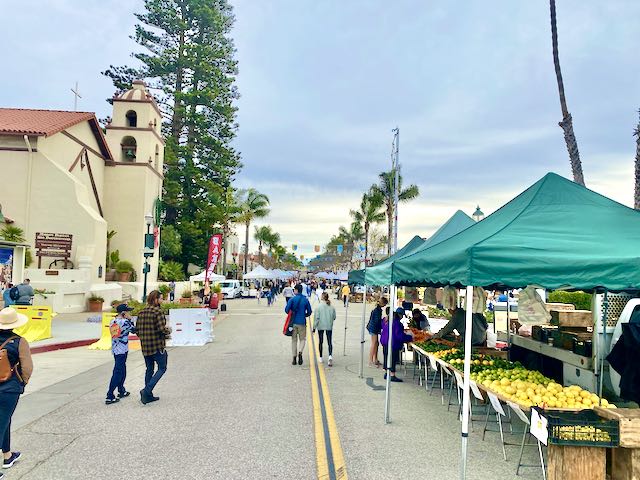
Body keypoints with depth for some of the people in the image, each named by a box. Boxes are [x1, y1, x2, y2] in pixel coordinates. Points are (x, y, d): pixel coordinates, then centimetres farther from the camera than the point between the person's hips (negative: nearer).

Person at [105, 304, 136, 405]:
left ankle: (121, 391, 32)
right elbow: (134, 330, -5)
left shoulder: (112, 322, 7)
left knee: (122, 370, 20)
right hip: (122, 350, -8)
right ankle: (109, 397, -5)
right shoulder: (125, 322, -17)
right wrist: (130, 319, 2)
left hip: (115, 350, 8)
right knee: (118, 373, -5)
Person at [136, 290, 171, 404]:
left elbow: (137, 330, 9)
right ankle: (147, 390, -6)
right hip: (157, 346, -7)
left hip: (145, 346, 7)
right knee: (162, 368, 7)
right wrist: (168, 330, -1)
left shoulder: (141, 312, 7)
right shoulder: (158, 311, -14)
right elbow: (162, 329, -21)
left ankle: (148, 396, 21)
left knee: (149, 370, 17)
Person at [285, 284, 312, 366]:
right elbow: (309, 312, 3)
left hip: (293, 322, 0)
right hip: (302, 322, 0)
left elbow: (286, 310, -11)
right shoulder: (306, 300, -1)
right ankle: (300, 352, -15)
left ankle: (294, 358, 11)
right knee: (302, 339, 12)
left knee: (294, 340, 11)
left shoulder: (292, 299, -6)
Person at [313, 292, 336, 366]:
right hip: (329, 327, 1)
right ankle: (330, 356, -17)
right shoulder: (332, 307, -4)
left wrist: (314, 327, -4)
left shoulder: (319, 306, -12)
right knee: (329, 341, 4)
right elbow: (334, 317, 4)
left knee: (320, 342, 13)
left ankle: (320, 358, 22)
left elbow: (316, 318, -11)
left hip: (320, 326, -1)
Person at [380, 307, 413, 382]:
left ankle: (386, 373, 24)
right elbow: (400, 335, -20)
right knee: (393, 359, -2)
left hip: (385, 342, 9)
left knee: (386, 358, 16)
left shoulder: (385, 320, 8)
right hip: (393, 344, -9)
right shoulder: (396, 322, -20)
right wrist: (410, 338, -11)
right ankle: (392, 376, 2)